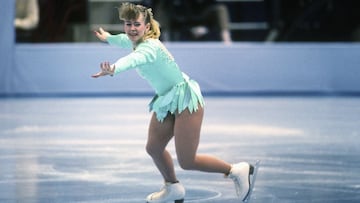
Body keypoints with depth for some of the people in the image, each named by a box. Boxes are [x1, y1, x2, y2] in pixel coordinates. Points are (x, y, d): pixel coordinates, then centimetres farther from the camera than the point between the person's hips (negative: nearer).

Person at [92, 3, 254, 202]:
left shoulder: (150, 47, -27)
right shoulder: (134, 41, 1)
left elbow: (134, 59, -52)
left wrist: (113, 69, -71)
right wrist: (108, 37, 46)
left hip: (185, 101, -9)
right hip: (166, 102, 9)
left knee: (187, 161, -8)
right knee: (153, 148, 12)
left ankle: (237, 171, 10)